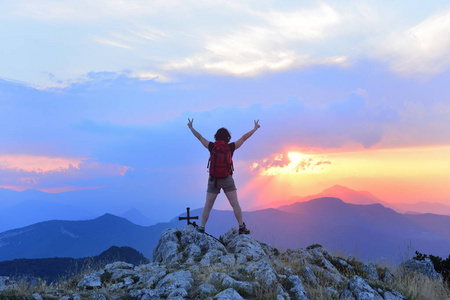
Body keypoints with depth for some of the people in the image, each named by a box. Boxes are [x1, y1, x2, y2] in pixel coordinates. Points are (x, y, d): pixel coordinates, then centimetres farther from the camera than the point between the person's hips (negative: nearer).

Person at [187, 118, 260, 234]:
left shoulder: (212, 147, 0)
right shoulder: (231, 147, -1)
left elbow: (199, 137, 12)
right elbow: (244, 138, 9)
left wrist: (191, 127, 27)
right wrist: (255, 128, 21)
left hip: (213, 180, 1)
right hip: (227, 179, -1)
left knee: (207, 206, 8)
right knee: (235, 204, 6)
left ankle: (201, 228, 10)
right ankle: (242, 227, 9)